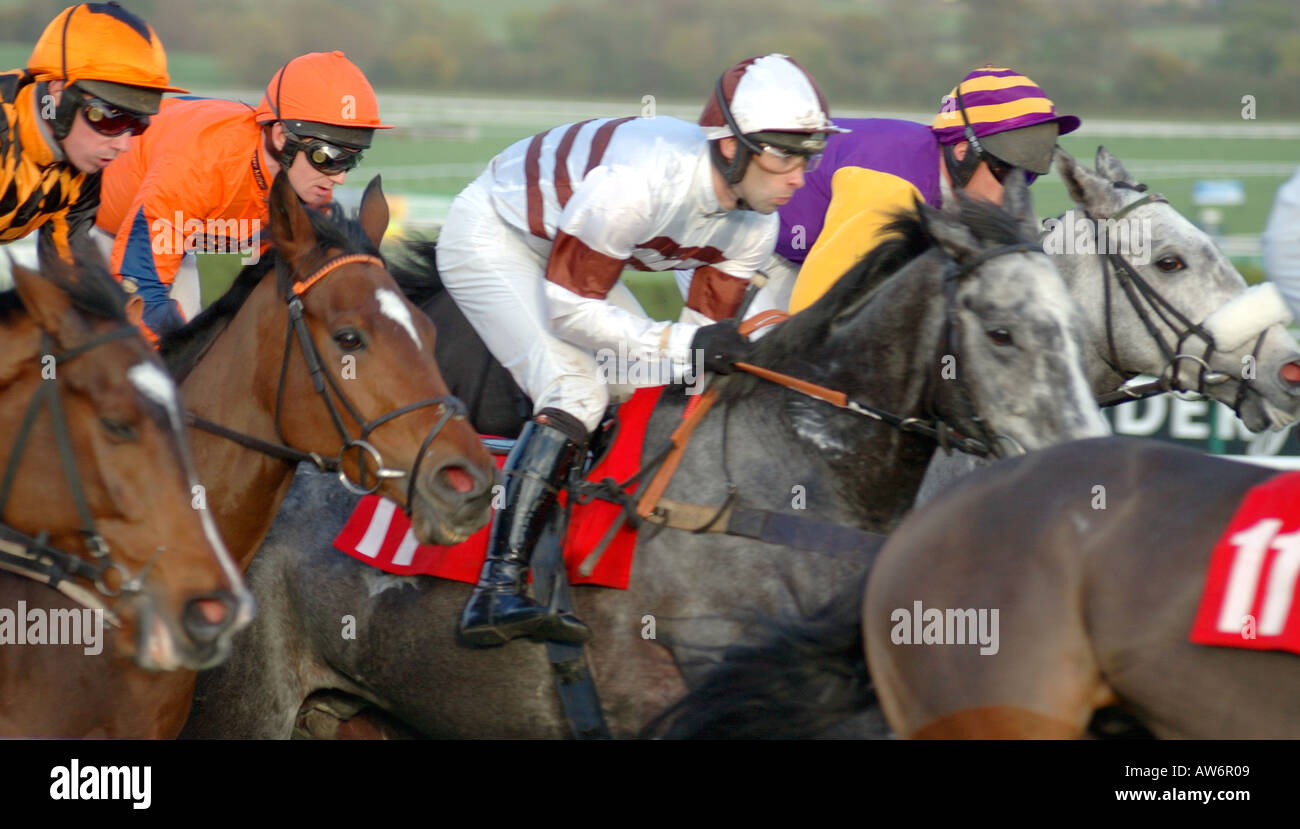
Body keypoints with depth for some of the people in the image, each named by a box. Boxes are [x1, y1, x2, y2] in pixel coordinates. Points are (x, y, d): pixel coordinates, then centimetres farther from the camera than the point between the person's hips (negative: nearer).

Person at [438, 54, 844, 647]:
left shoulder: (754, 226, -13)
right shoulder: (641, 182, -38)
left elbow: (706, 329, -5)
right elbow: (568, 308, -33)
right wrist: (676, 342, -39)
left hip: (564, 249, 9)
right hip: (493, 236, -9)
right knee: (576, 392, -23)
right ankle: (497, 593, -29)